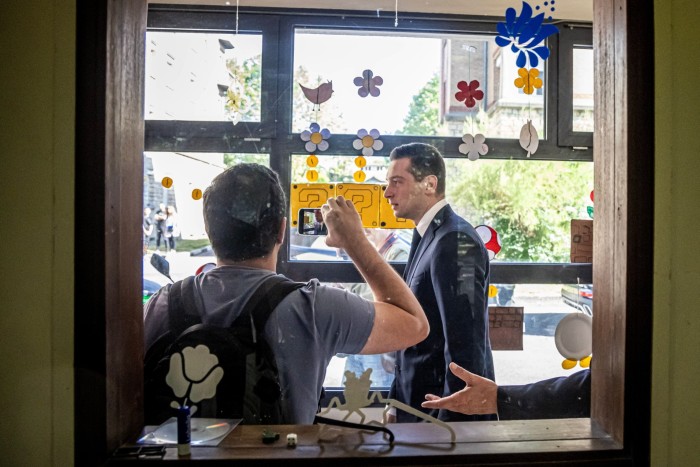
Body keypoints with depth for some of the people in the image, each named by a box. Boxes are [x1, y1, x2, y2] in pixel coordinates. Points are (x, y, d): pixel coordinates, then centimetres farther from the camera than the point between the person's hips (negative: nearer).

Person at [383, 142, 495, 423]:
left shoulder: (456, 240, -20)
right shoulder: (426, 238, 9)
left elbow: (465, 344, -24)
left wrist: (450, 420, -20)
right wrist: (396, 404, 14)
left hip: (450, 410, -8)